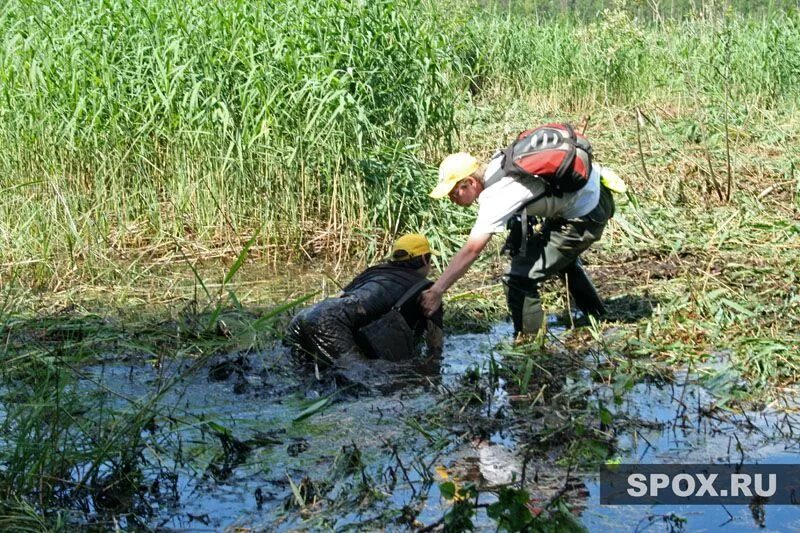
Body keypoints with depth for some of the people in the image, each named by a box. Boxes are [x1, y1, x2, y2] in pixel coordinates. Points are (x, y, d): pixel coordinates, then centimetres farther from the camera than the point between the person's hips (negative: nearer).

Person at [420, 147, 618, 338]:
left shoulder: (495, 198, -27)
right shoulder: (497, 163, -2)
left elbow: (471, 251, -30)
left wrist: (435, 291, -30)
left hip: (586, 215, -10)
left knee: (519, 278, -11)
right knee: (562, 256, 38)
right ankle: (597, 318, 55)